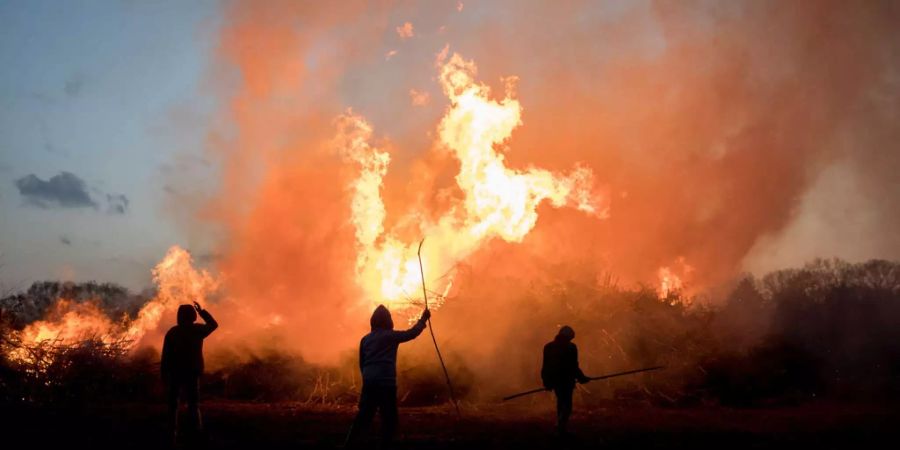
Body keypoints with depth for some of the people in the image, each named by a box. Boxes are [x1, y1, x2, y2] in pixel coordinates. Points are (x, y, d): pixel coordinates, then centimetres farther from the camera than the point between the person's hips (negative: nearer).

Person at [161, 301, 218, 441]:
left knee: (173, 404, 11)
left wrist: (164, 374, -1)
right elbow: (213, 324, 17)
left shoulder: (172, 332, -3)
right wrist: (201, 311, 22)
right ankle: (195, 432, -6)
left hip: (175, 372, 0)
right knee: (193, 403, 4)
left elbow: (166, 355, -5)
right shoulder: (197, 330, -1)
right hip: (192, 372, 0)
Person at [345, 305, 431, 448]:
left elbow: (361, 363, 17)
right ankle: (385, 445, -1)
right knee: (389, 418, 2)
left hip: (369, 382, 6)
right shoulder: (390, 336, -1)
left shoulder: (365, 339, 14)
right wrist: (423, 318, 15)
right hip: (385, 382, -6)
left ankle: (348, 444, 4)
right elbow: (412, 333, 3)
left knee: (364, 416, 10)